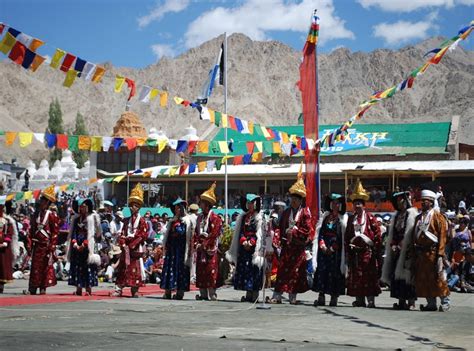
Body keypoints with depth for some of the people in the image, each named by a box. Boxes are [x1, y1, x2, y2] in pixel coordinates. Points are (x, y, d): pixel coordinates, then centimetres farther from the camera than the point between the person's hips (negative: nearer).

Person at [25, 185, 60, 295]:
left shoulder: (52, 215, -5)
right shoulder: (36, 214, 11)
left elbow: (55, 232, -8)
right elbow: (31, 230, 12)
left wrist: (52, 247, -13)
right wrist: (29, 245, 5)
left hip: (46, 245, -5)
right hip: (36, 245, 5)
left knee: (46, 266, 1)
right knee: (35, 266, 5)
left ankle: (43, 288, 7)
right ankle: (32, 289, 8)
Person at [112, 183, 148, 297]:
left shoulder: (141, 221, -3)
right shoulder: (127, 220, 14)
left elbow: (144, 235, -10)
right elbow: (123, 233, 13)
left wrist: (132, 244, -13)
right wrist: (123, 243, -4)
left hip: (136, 248, -5)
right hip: (126, 248, 5)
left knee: (135, 268, -4)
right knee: (122, 268, 3)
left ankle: (135, 290, 2)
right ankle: (119, 289, 4)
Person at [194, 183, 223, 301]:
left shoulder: (214, 217, -9)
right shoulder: (200, 217, 14)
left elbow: (214, 233, -15)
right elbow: (196, 232, 13)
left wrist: (204, 245, -14)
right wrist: (196, 244, 0)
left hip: (210, 249, -8)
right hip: (200, 248, 8)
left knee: (211, 271, -8)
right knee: (200, 271, 7)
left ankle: (212, 294, -5)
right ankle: (203, 294, 13)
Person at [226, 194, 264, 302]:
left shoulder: (259, 217, 0)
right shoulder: (243, 217, 16)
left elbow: (258, 234, -6)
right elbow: (240, 231, 12)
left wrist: (251, 242, -15)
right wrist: (244, 241, -5)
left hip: (254, 247, -5)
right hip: (244, 248, 5)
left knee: (254, 270, -7)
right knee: (244, 270, 3)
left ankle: (255, 294, -5)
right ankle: (248, 294, 8)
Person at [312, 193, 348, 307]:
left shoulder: (343, 218, 3)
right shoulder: (325, 216, 13)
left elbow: (342, 236, -4)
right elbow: (320, 232, 10)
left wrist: (333, 248, -10)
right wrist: (322, 244, -6)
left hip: (336, 250, -3)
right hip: (323, 249, 3)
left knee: (334, 271, -5)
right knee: (322, 271, -2)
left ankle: (334, 297, -1)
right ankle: (321, 297, 0)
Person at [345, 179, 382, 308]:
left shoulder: (370, 218, -2)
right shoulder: (351, 218, 13)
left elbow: (378, 235, -5)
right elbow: (347, 235, 17)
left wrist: (376, 250, -9)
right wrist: (348, 246, 5)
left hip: (367, 251, -5)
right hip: (354, 252, 5)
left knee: (370, 276, -6)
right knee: (355, 277, 5)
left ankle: (371, 300, -5)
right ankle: (359, 300, 12)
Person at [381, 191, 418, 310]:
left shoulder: (412, 214, -4)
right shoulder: (397, 216, 19)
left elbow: (410, 233, -11)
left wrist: (402, 246, -13)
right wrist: (394, 245, 5)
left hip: (407, 249, -7)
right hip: (397, 249, 7)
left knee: (406, 273, -10)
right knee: (396, 274, 3)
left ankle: (411, 301, -8)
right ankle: (401, 300, 6)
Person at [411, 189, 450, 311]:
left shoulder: (437, 216, -3)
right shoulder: (419, 217, 16)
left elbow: (442, 236, -9)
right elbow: (414, 235, 16)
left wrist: (440, 254, -16)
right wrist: (414, 252, 9)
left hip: (433, 252, -6)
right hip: (420, 253, 6)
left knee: (438, 278, -5)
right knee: (423, 279, 6)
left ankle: (445, 302, 4)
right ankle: (431, 303, 12)